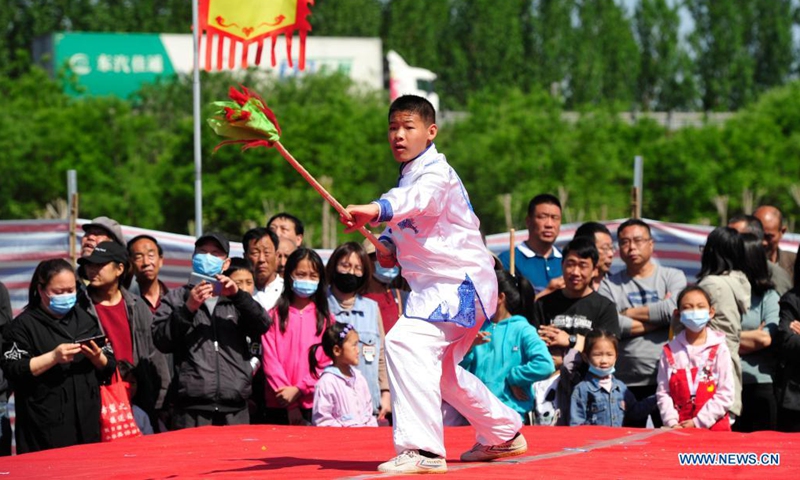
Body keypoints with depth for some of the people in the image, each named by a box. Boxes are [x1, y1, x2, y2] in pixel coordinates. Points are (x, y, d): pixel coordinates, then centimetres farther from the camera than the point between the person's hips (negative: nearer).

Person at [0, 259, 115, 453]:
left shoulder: (85, 319, 14)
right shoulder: (24, 325, 0)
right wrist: (53, 358, -20)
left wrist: (97, 358, -6)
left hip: (87, 421, 5)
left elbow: (109, 368, 15)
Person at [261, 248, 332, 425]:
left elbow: (327, 362, 2)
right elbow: (270, 359, 1)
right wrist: (289, 401, -8)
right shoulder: (274, 316, 8)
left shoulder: (325, 319, 10)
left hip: (313, 403, 0)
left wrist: (298, 390, -11)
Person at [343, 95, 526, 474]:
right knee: (440, 369, 25)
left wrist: (375, 209, -61)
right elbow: (405, 225, 24)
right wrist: (388, 244, 0)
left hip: (460, 283, -11)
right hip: (440, 286, 11)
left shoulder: (435, 173, -17)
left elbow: (418, 198, -41)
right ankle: (504, 434, 44)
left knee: (407, 342, -29)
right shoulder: (409, 174, 13)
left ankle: (422, 450, -35)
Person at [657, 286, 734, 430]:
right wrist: (672, 422, -9)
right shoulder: (670, 351, 7)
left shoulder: (719, 349, 0)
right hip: (679, 430, 2)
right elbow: (663, 393, 5)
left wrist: (698, 421, -11)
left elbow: (725, 395, -5)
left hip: (714, 427, -2)